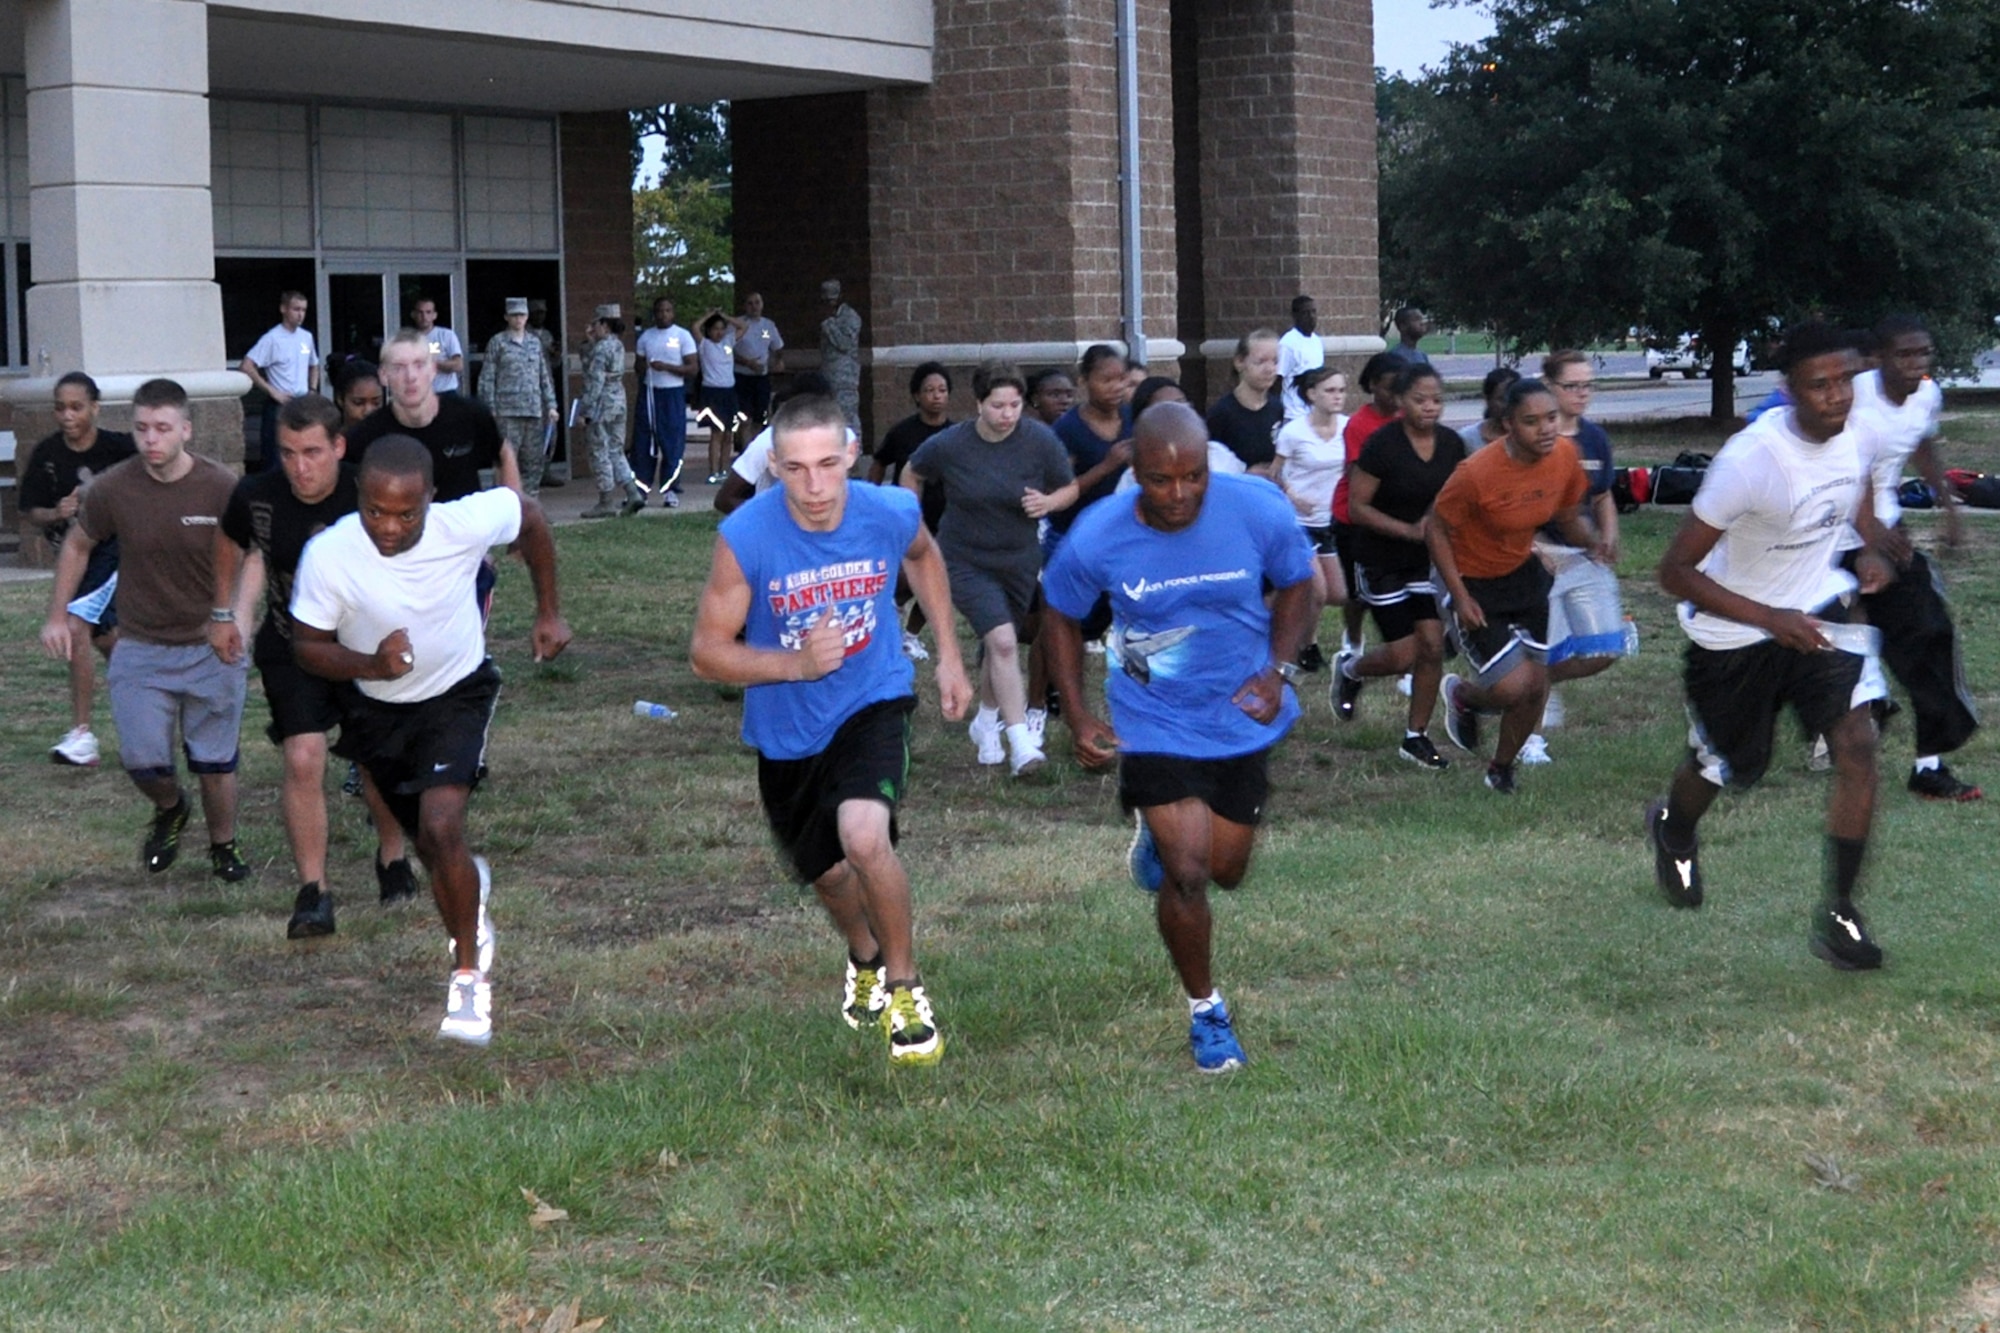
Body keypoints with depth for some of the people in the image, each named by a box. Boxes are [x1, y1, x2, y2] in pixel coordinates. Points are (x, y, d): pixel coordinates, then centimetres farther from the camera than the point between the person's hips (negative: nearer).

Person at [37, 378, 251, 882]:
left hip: (210, 647, -1)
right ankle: (170, 811, 30)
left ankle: (223, 847, 31)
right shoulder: (112, 489, -10)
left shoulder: (221, 488, -15)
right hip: (140, 647, 1)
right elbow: (77, 546, 8)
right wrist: (57, 616, 7)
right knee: (143, 758, -5)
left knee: (215, 760, 7)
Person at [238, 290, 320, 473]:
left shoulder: (306, 337, 10)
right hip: (279, 407, -6)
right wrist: (272, 391, -16)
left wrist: (313, 390, 10)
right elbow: (246, 367, -16)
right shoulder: (272, 339, -10)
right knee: (275, 461, -6)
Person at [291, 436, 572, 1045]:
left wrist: (549, 612, 0)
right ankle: (471, 886, 53)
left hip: (458, 693, -2)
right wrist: (371, 665, -34)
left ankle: (469, 974, -6)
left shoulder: (466, 523, -28)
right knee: (431, 846, 15)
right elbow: (308, 646, -15)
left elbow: (530, 516, -5)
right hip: (377, 707, 2)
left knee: (441, 828, -22)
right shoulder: (328, 555, -28)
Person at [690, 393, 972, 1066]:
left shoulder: (891, 513, -17)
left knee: (865, 838, -28)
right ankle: (865, 959, 56)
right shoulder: (745, 537, -24)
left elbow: (923, 555, 10)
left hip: (872, 705, -1)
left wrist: (948, 653, 7)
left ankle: (905, 985, -2)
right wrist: (796, 663, -32)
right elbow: (707, 652, -16)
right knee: (829, 874, 19)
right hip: (787, 731, 1)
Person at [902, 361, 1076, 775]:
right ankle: (1020, 742, -20)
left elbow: (1070, 489, -1)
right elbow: (912, 475, 6)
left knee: (999, 646, 16)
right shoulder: (949, 445, -14)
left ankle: (987, 722, 42)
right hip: (967, 562, -3)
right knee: (1002, 641, -20)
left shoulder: (1041, 440, -13)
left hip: (1019, 562, 3)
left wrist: (1049, 502, -22)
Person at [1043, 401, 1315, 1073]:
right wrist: (1078, 718, -6)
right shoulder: (1096, 539, -22)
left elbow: (1296, 584, 0)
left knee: (1227, 870, 16)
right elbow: (1062, 616, -1)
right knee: (1186, 875, -11)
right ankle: (1206, 1012, 14)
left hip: (1243, 716, 2)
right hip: (1156, 722, -2)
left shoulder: (1259, 511, -21)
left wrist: (1278, 671, -14)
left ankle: (1160, 834, 52)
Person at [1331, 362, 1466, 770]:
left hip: (1428, 560, 5)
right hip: (1382, 562, -5)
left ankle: (1416, 736, 15)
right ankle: (1349, 668, 30)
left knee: (1432, 648, 0)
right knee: (1403, 655, -4)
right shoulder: (1382, 445, -18)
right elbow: (1357, 507, -16)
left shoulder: (1451, 444, -2)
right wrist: (1408, 530, -24)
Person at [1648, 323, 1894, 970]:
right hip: (1733, 633, -4)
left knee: (1857, 740, -17)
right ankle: (1672, 827, 55)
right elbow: (1675, 571, -27)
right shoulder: (1749, 461, -33)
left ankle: (1839, 912, -6)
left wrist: (1871, 551, -3)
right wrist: (1769, 619, -34)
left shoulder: (1856, 430, -13)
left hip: (1819, 608, 4)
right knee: (1724, 767, 17)